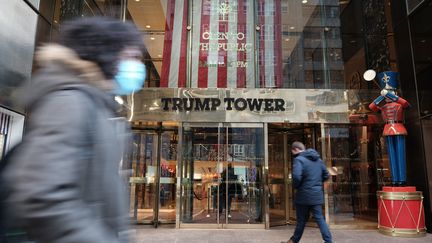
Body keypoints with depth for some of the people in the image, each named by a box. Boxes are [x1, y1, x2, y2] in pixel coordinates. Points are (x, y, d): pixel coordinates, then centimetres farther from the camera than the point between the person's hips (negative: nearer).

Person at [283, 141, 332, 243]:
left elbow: (296, 176, -27)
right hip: (317, 194, 6)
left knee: (302, 219, 8)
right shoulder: (318, 159, 11)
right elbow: (326, 175, 16)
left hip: (304, 195, -5)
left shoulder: (299, 159, -14)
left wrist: (296, 186, -8)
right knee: (319, 218, 10)